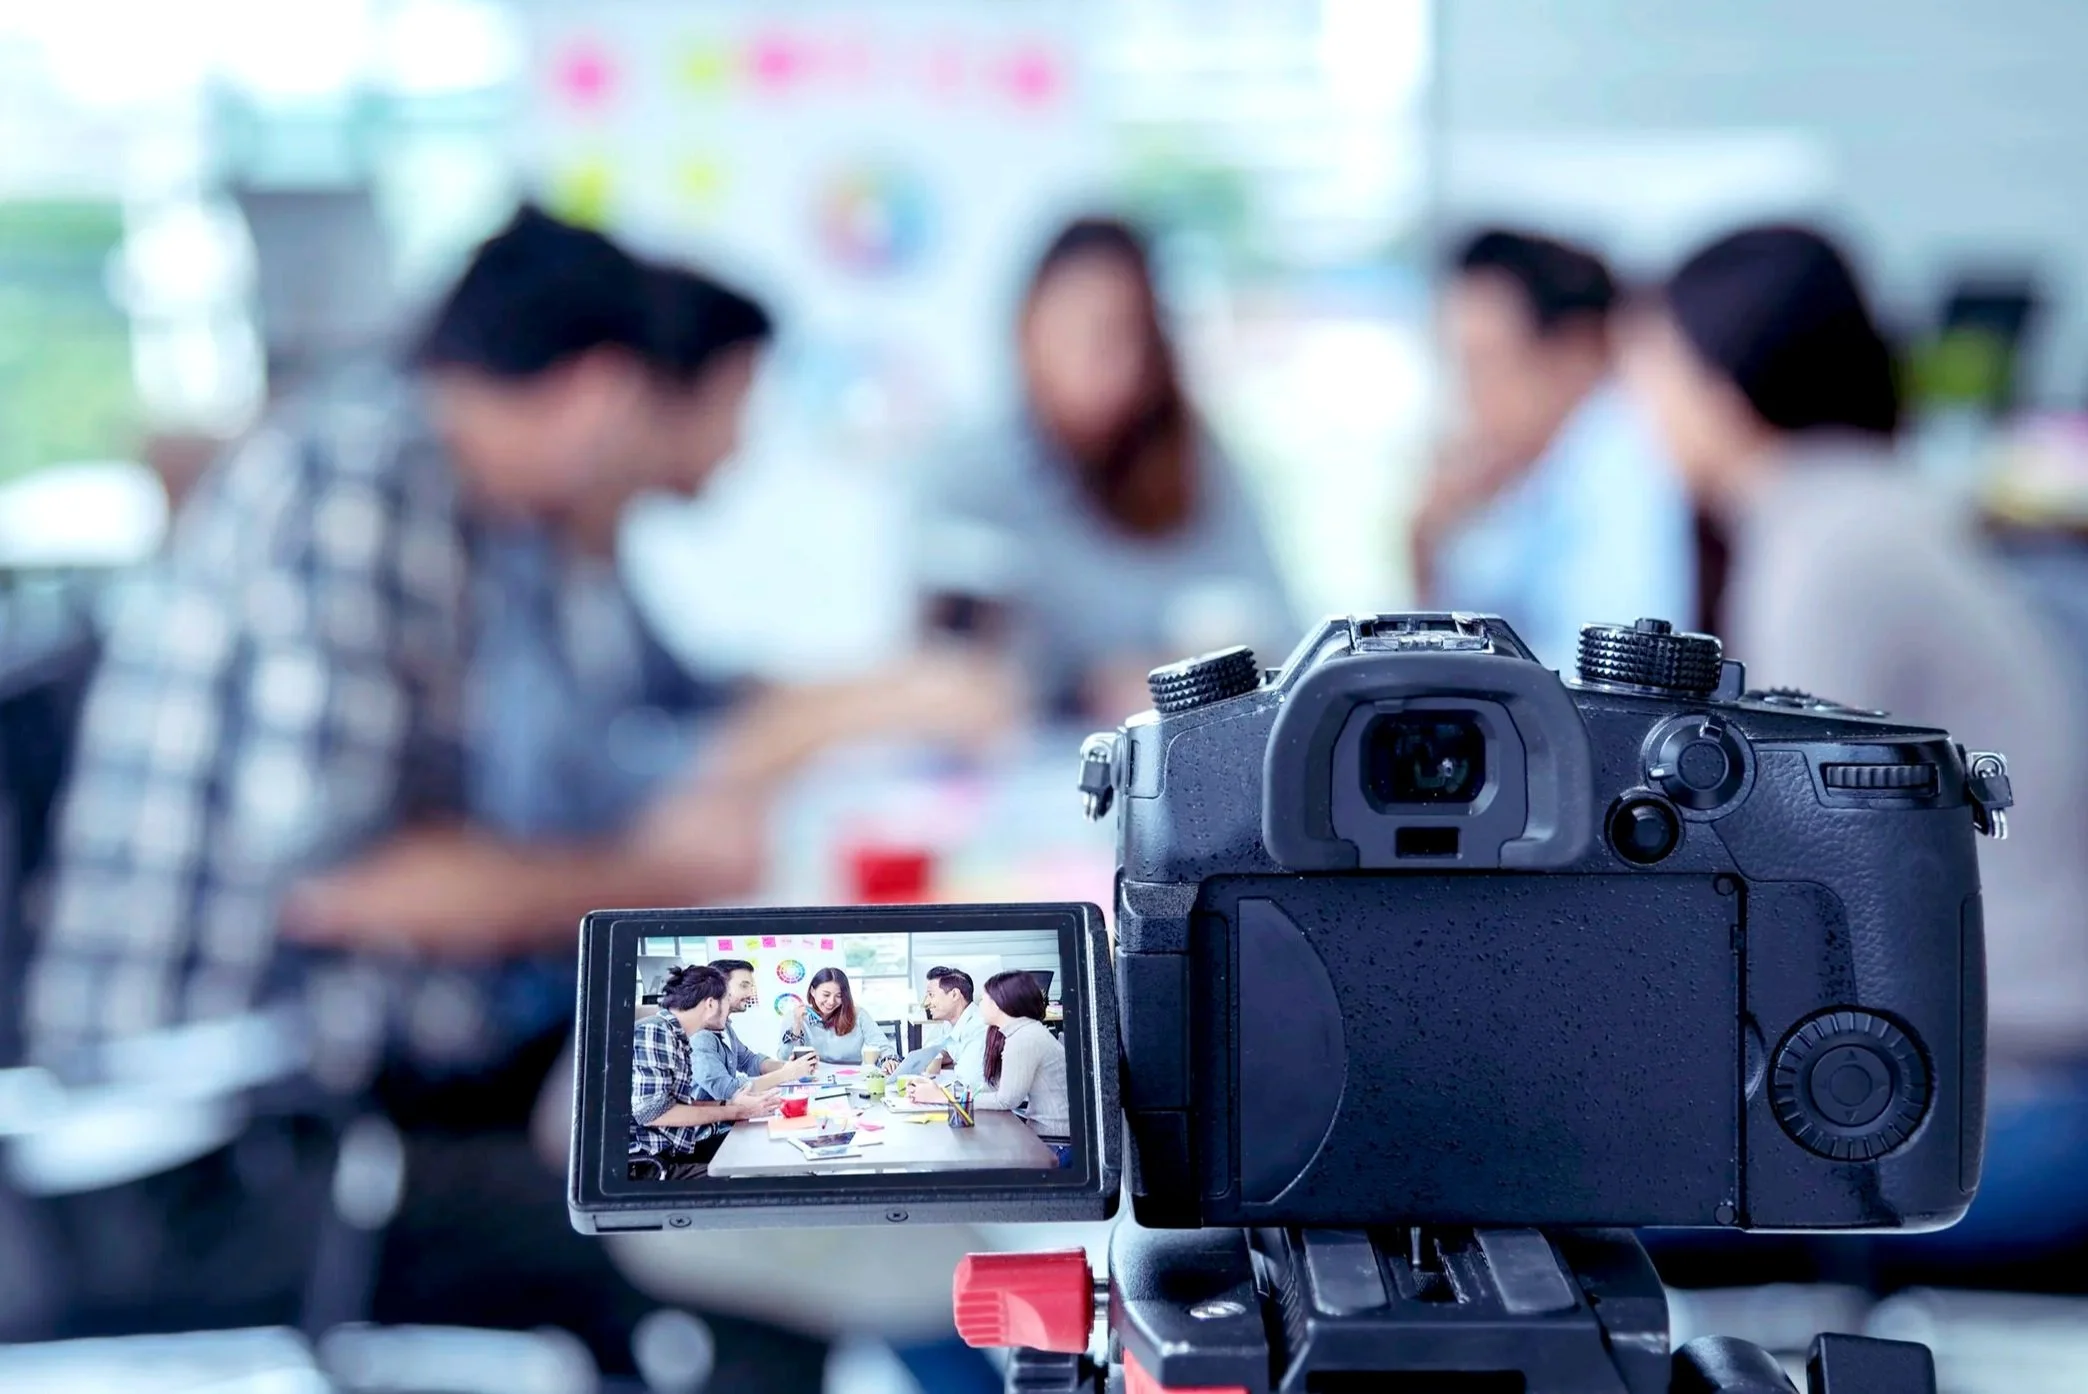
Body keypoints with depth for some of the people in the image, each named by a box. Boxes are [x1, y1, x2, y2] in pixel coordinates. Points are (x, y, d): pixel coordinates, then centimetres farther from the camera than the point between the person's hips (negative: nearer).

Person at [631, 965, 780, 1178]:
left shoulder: (679, 1038, 14)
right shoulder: (653, 1032, -13)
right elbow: (652, 1112, -20)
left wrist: (731, 1104, 3)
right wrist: (734, 1111, -14)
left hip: (678, 1151, 9)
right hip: (650, 1162, -9)